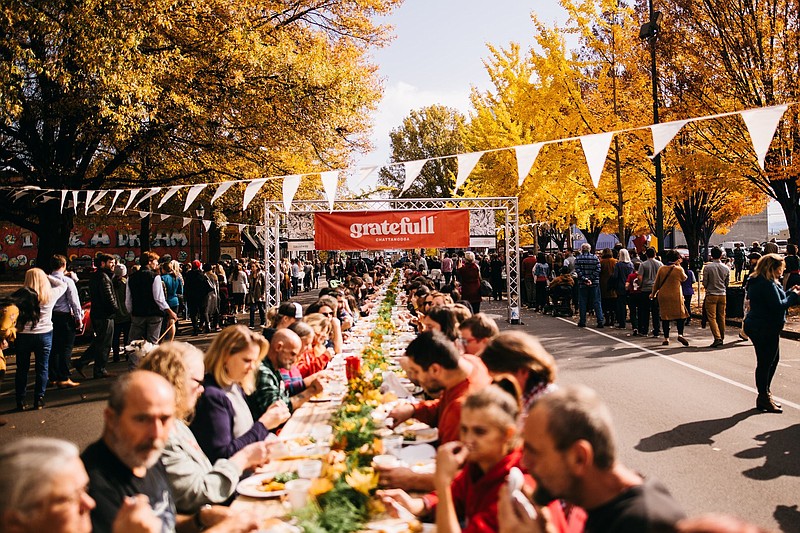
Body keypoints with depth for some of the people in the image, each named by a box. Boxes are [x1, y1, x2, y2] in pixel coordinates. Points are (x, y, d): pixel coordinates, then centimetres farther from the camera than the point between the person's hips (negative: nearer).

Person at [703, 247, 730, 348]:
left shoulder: (707, 267, -11)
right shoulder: (726, 268, 1)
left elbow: (704, 283, -6)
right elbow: (727, 283, 9)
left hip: (711, 295, -4)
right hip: (723, 295, 4)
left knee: (712, 317, -4)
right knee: (721, 317, 13)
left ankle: (717, 338, -16)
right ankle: (721, 338, 20)